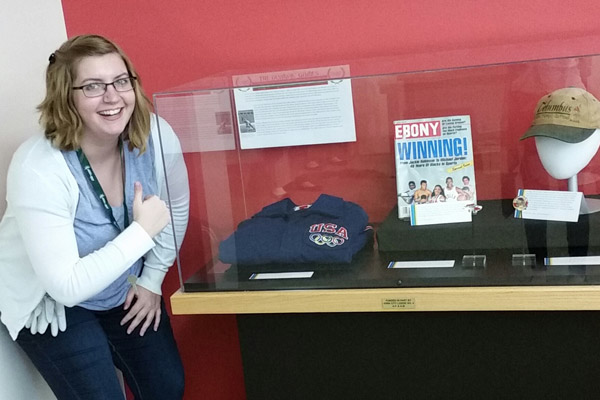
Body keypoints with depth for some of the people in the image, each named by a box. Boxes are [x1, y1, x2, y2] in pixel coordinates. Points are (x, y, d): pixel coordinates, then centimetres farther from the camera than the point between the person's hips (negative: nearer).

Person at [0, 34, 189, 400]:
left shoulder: (156, 136, -20)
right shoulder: (38, 170, -34)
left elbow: (177, 207, 1)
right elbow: (66, 287, -34)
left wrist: (152, 279, 2)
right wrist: (142, 231, -33)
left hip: (124, 291, 5)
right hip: (49, 304, -4)